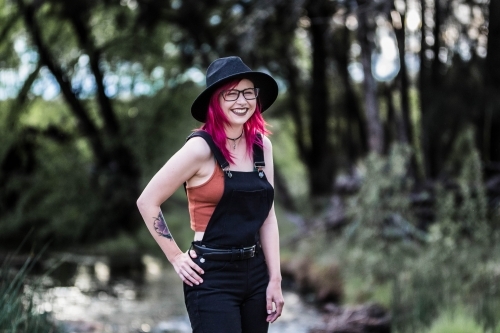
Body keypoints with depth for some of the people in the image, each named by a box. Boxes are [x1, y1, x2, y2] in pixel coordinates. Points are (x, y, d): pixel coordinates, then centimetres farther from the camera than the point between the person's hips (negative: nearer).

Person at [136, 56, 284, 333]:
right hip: (212, 277, -6)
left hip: (256, 272, 6)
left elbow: (267, 217, 8)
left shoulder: (262, 146, 6)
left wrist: (275, 280, 4)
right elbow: (147, 202, -9)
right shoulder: (201, 147, -12)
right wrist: (176, 258, -5)